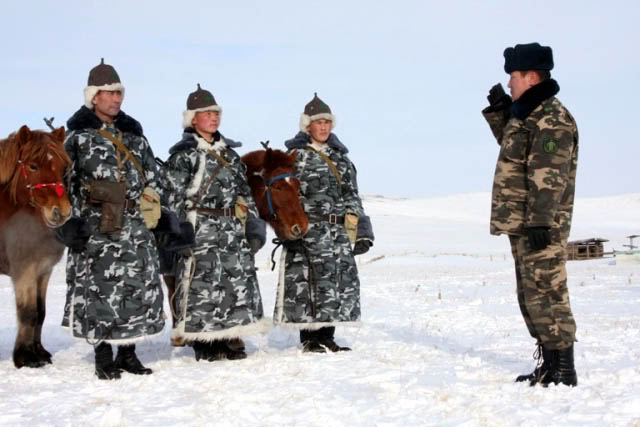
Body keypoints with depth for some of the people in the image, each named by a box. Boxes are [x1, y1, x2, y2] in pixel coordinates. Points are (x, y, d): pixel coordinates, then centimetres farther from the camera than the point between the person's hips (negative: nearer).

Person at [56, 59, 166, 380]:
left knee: (140, 285, 5)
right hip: (96, 225, -5)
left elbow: (151, 172, 22)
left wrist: (150, 198, 10)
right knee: (98, 286, -5)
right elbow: (67, 181, -5)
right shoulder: (78, 136, -1)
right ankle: (103, 357, 4)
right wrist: (71, 221, -12)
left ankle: (128, 353, 15)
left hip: (135, 224, 5)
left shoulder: (133, 134, 15)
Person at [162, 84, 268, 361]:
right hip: (200, 231, -7)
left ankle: (225, 339, 13)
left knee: (239, 280, 4)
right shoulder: (184, 154, -3)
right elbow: (174, 198, -8)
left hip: (232, 229, 7)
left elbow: (245, 193, 20)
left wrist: (254, 227, 13)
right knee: (202, 282, -7)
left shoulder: (228, 153, 18)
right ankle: (203, 342, 1)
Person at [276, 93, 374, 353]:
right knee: (309, 280, -9)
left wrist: (359, 228, 14)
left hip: (338, 229, 6)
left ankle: (326, 337, 11)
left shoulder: (339, 156, 18)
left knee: (343, 277, 3)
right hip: (309, 230, -6)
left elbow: (352, 195, 20)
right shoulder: (296, 156, 0)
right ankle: (309, 338, -2)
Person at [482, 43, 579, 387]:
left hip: (541, 227, -11)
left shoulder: (552, 118, -16)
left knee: (546, 294, -10)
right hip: (522, 224, 11)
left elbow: (549, 177, -22)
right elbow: (511, 144, 37)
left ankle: (563, 371, -6)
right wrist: (500, 112, 23)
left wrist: (540, 222, -26)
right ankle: (548, 365, 24)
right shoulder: (527, 113, 17)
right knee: (531, 297, 16)